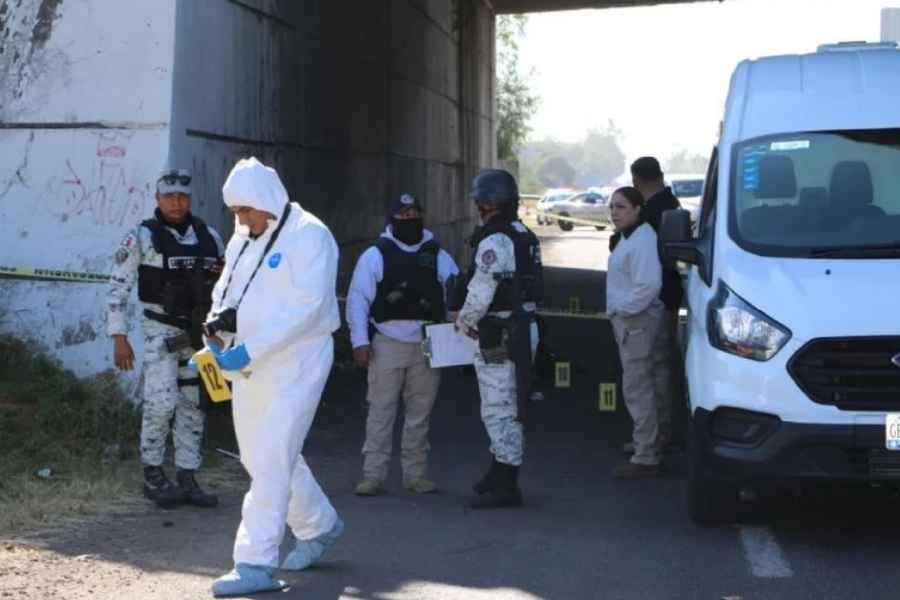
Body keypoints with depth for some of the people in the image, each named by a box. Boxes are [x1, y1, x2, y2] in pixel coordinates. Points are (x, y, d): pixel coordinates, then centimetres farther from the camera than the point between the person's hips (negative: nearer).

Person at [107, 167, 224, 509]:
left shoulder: (208, 236, 5)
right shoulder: (142, 237, -7)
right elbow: (118, 288, -7)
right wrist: (119, 338, -11)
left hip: (198, 332, 5)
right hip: (161, 331, -5)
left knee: (192, 407, 7)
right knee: (161, 403, -12)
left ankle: (186, 481, 14)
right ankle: (153, 476, 3)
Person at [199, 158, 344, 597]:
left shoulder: (309, 236, -14)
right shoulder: (242, 240, 12)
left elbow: (305, 308, -22)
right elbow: (225, 289, 18)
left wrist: (249, 350, -27)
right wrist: (217, 323, -6)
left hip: (295, 366, -9)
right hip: (249, 368, 9)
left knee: (271, 462, -12)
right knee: (259, 458, 18)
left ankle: (256, 564, -9)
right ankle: (319, 525, 38)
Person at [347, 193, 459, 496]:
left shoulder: (438, 257, 10)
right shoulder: (375, 255, 1)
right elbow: (357, 299, -1)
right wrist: (360, 341, -8)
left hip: (427, 347, 3)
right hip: (388, 344, -3)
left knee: (420, 414, 10)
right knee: (381, 412, -3)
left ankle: (415, 474, 19)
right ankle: (373, 476, 1)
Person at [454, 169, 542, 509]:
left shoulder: (494, 242, -19)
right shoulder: (525, 237, 11)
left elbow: (480, 293, -21)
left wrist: (464, 320, 0)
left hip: (500, 337, -10)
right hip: (524, 327, 10)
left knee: (500, 410, -3)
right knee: (504, 408, 20)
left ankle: (506, 487, 1)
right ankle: (500, 474, 32)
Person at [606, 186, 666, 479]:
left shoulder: (642, 240, -18)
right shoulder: (626, 238, 15)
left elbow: (649, 285, -27)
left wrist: (624, 309, -18)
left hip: (636, 321, -11)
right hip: (627, 320, 11)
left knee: (637, 389, -8)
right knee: (640, 388, 16)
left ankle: (645, 458, -5)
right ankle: (647, 446, 24)